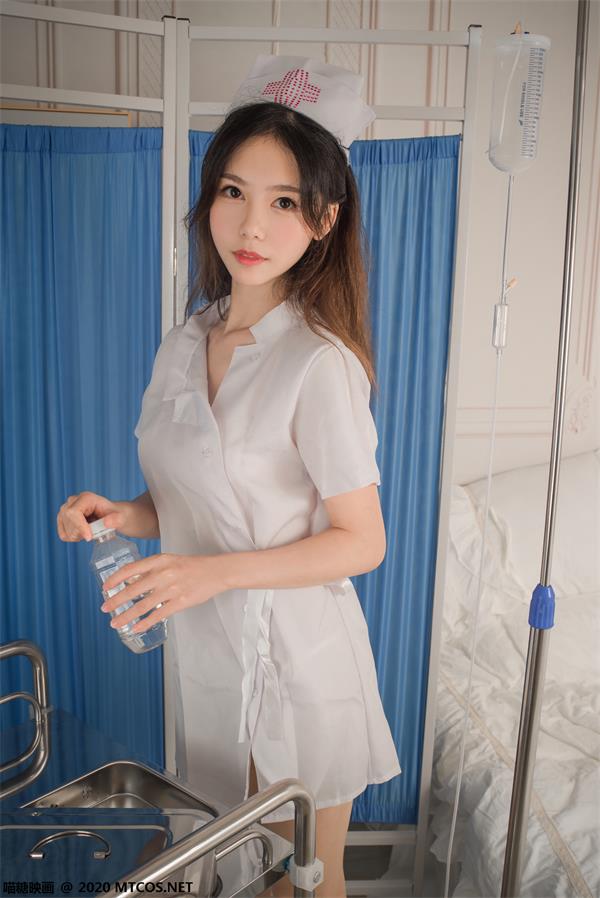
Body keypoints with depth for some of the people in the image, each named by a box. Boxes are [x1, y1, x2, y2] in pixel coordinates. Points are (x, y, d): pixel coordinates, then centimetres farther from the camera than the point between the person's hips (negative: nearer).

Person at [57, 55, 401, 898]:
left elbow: (361, 541, -16)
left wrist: (217, 571, -25)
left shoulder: (320, 363, -21)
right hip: (207, 655, 6)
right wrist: (124, 516, -8)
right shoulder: (183, 345, 1)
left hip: (298, 661, -6)